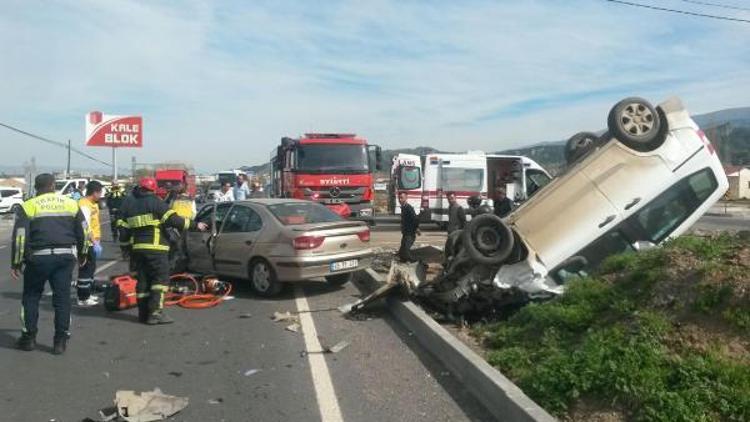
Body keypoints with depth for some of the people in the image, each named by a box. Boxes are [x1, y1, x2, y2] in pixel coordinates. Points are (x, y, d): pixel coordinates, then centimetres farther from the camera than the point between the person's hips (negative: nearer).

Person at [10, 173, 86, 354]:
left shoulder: (28, 206, -2)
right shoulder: (71, 204, 6)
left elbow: (20, 237, -6)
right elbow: (82, 232, 10)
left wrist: (16, 263, 1)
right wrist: (82, 254, 22)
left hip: (39, 258, -2)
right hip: (66, 256, 2)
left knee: (31, 297, 15)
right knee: (62, 298, 6)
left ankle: (29, 338, 20)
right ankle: (60, 342, 8)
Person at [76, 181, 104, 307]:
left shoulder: (94, 204, 15)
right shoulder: (84, 205, -18)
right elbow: (86, 226, -25)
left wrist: (98, 239, 21)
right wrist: (95, 242, -27)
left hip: (93, 241, 10)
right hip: (87, 242, -10)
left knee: (91, 268, 18)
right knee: (86, 269, -5)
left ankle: (87, 294, 29)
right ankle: (83, 298, 1)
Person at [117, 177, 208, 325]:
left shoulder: (128, 204, 14)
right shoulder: (155, 202, -5)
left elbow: (123, 230, 12)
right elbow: (173, 220, -14)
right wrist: (195, 225, -8)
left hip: (137, 248, 7)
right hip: (155, 248, -7)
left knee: (143, 280, 12)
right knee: (161, 278, -4)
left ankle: (143, 313, 15)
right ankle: (155, 312, -12)